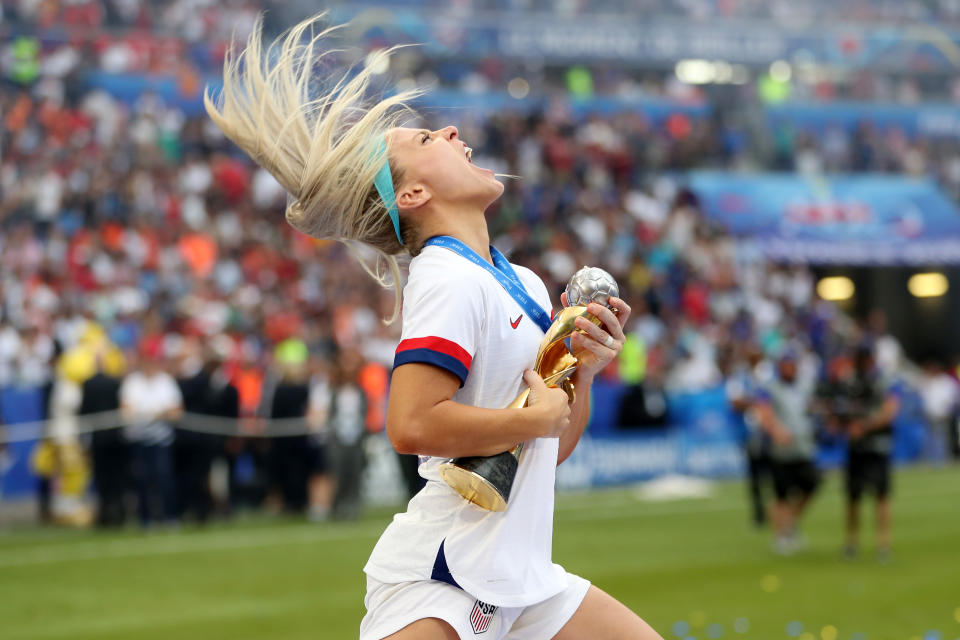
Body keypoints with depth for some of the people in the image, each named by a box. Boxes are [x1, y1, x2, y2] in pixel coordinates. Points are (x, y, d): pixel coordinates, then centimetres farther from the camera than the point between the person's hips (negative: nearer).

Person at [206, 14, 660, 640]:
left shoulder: (527, 284, 13)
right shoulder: (448, 278, -12)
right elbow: (411, 424, -25)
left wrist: (584, 372, 2)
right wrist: (540, 416, -14)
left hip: (520, 576, 9)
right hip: (434, 583, -8)